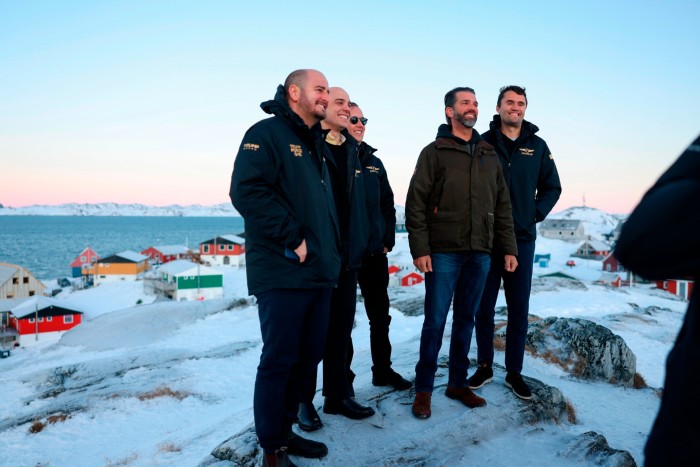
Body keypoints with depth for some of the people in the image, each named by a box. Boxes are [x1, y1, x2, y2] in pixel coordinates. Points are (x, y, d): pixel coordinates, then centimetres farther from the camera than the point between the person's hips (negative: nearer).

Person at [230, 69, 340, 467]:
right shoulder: (267, 133, -6)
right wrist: (292, 239, -19)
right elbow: (247, 192, -20)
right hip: (283, 273, -9)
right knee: (279, 359, -1)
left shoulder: (317, 145, 21)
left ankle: (284, 430, 30)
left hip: (319, 272, 9)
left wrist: (332, 251, 14)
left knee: (309, 357, 14)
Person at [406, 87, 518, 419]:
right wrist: (420, 249, -13)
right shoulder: (434, 152, 1)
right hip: (443, 252, -4)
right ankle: (424, 388, 12)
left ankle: (458, 383, 24)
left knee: (466, 319, 11)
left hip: (480, 253, 5)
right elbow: (416, 203, -5)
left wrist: (508, 248, 10)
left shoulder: (489, 154, 16)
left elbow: (502, 206, 15)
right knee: (435, 320, -1)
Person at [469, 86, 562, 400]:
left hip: (522, 239, 2)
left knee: (519, 309, 7)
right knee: (484, 307, 7)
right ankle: (484, 366, 22)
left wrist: (537, 213, 1)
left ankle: (514, 372, 19)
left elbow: (552, 187, 15)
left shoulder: (538, 146, 8)